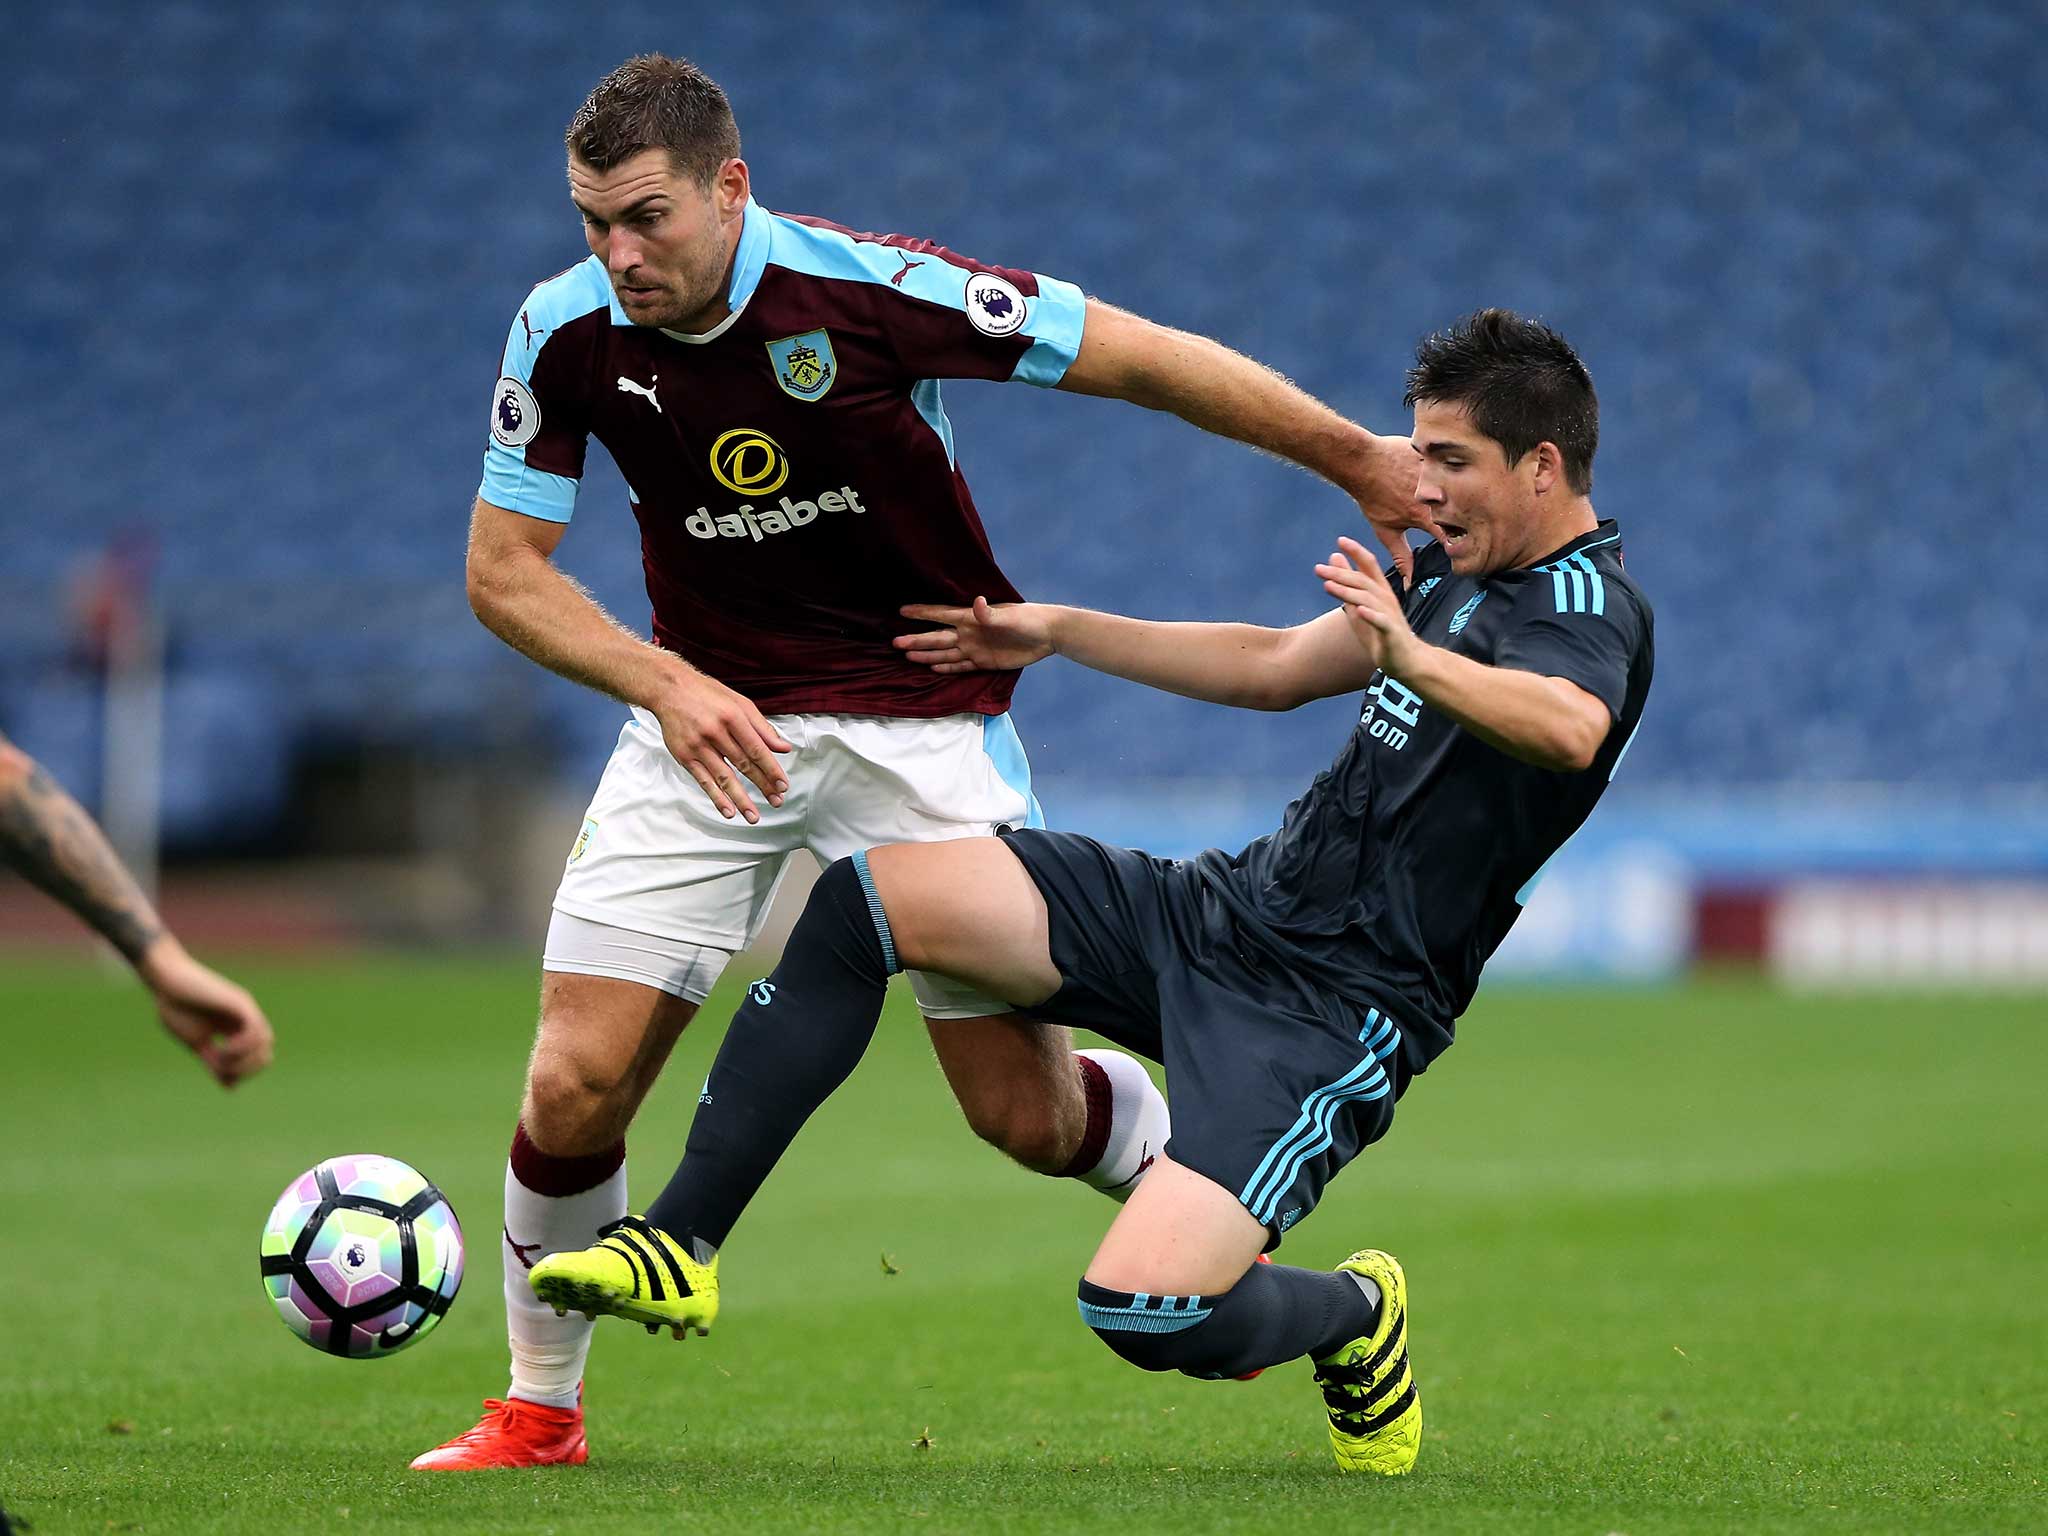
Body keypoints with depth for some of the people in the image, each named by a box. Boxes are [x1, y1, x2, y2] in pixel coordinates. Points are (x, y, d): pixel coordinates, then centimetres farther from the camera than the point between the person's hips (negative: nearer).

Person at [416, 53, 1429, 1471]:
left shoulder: (866, 289, -22)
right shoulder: (566, 333, -11)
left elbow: (1142, 359, -15)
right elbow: (506, 567, -2)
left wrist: (1364, 463, -12)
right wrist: (667, 684, -18)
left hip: (922, 721, -3)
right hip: (710, 716, 3)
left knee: (1031, 1113, -1)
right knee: (578, 1083, -9)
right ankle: (540, 1410, 12)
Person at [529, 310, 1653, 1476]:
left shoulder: (1591, 604, -14)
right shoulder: (1457, 577, 15)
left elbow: (1571, 728, -38)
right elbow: (1276, 667, 29)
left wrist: (1413, 657, -52)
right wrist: (1056, 631, 30)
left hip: (1336, 1011, -9)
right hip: (1219, 904, 9)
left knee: (1143, 1308, -26)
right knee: (863, 899, -4)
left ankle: (1356, 1315, 10)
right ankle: (677, 1250, -1)